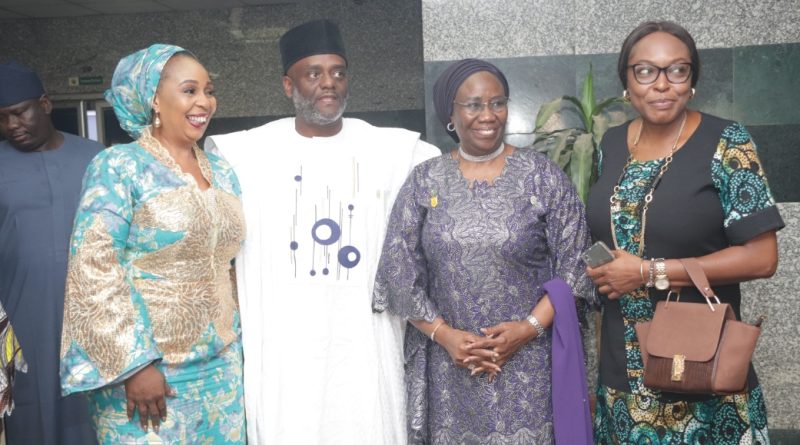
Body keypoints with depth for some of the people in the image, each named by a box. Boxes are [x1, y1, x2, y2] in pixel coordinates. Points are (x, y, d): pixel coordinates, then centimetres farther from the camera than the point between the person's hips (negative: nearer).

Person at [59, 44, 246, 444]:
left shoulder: (223, 173, 8)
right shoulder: (118, 167, -9)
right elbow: (93, 265, -16)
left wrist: (231, 344, 14)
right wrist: (135, 363, -18)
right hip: (144, 364, -5)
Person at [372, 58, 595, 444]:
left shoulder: (542, 175, -2)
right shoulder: (424, 181, 2)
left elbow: (573, 265, -2)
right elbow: (399, 271, 1)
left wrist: (531, 327, -13)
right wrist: (443, 334, -9)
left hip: (529, 361, -1)